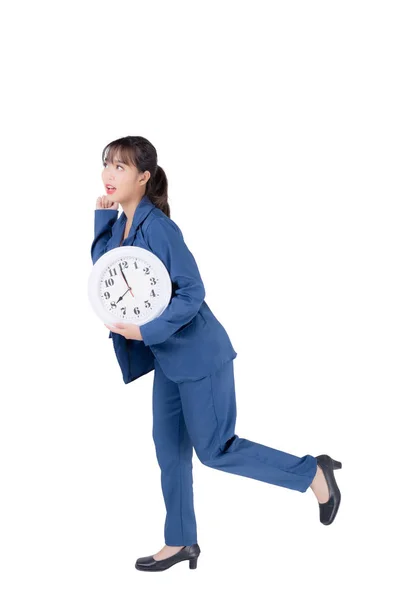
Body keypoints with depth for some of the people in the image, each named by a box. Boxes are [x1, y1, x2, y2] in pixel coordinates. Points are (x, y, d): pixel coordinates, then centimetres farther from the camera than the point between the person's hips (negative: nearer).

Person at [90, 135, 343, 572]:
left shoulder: (158, 227, -22)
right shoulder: (122, 224, 4)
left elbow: (192, 294, -22)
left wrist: (145, 331, -26)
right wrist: (102, 218, -7)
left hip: (197, 353, -9)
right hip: (168, 357, 9)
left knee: (215, 450, 0)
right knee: (169, 451, 14)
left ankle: (313, 472, 15)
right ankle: (181, 542, 29)